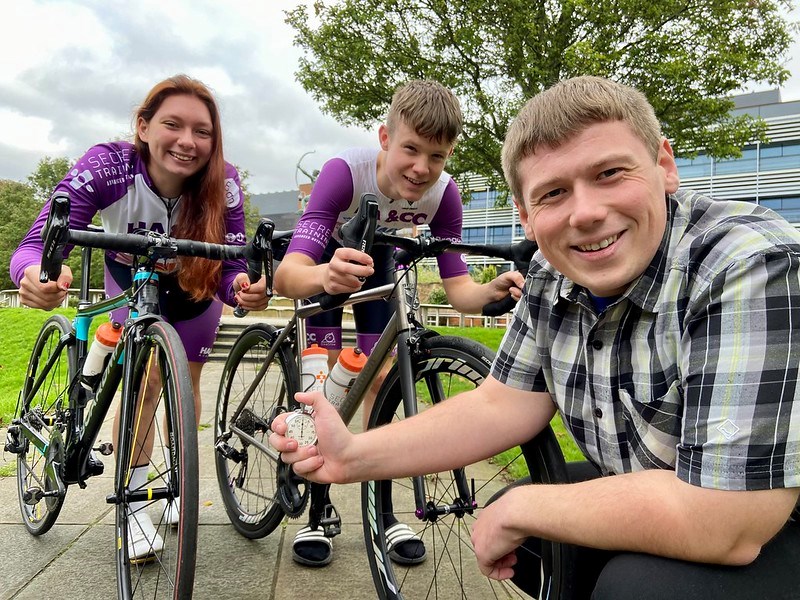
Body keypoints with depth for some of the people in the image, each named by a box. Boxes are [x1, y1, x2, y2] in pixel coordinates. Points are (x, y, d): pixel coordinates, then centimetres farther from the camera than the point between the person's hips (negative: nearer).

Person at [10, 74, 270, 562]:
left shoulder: (224, 183, -33)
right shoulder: (105, 166, -36)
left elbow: (230, 267, -33)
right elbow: (36, 244, -39)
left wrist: (245, 288, -57)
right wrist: (37, 275, -62)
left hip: (194, 282, 1)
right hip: (131, 280, -1)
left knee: (186, 381, 9)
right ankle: (134, 501, 4)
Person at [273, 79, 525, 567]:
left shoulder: (443, 193, -28)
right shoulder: (345, 172, -38)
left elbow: (458, 287, -29)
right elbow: (286, 274, -48)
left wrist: (494, 290, -51)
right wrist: (324, 275, -70)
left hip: (376, 256, 3)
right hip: (327, 258, -2)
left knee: (381, 378, -2)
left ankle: (380, 507, 11)